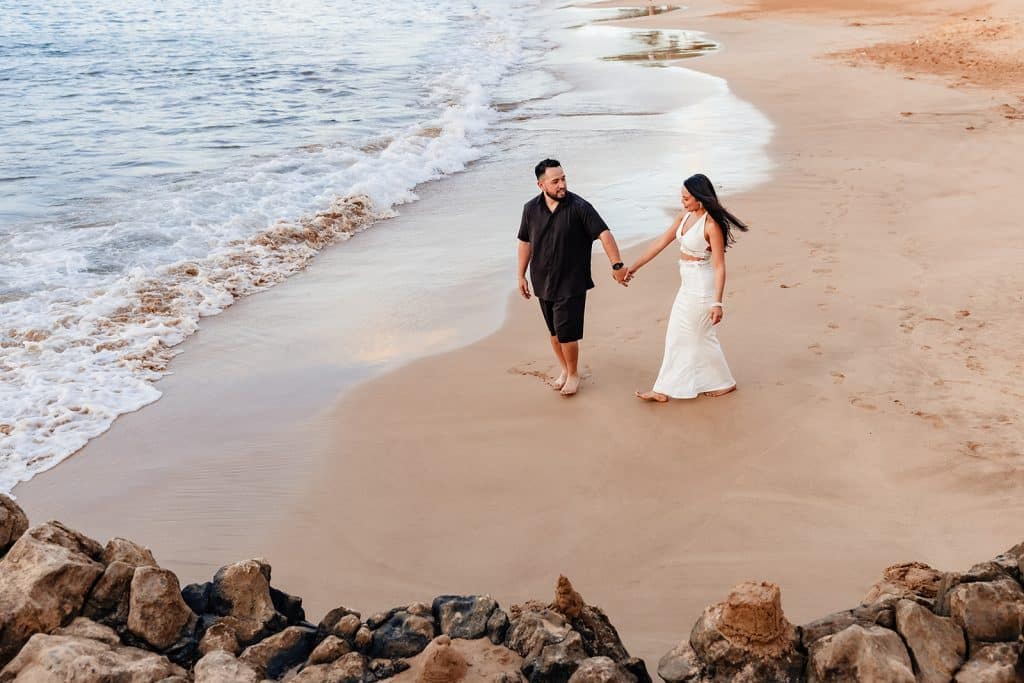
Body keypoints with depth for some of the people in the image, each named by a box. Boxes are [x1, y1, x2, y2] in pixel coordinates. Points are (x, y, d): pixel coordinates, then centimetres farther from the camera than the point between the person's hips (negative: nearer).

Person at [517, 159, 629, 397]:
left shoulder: (579, 207, -14)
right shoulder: (531, 209, -1)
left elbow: (603, 233, -17)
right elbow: (525, 242, 10)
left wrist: (617, 265, -24)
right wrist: (521, 276, 12)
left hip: (571, 284, -4)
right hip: (543, 282, 4)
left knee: (567, 332, -4)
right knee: (553, 331, 15)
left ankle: (573, 374, 18)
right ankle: (565, 369, 35)